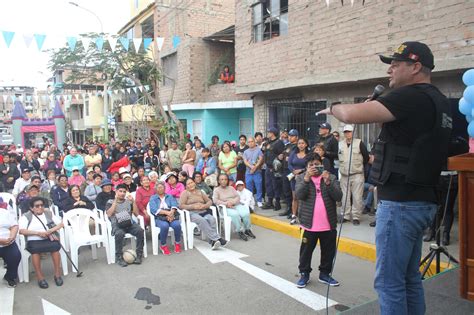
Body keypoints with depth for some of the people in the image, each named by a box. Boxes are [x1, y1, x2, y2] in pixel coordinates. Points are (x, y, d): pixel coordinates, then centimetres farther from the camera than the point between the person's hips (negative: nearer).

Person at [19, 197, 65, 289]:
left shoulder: (49, 214, 16)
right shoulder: (26, 216, 9)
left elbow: (61, 223, 9)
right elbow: (21, 230, -6)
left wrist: (51, 230, -9)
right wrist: (37, 233, -16)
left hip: (49, 239, 1)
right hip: (34, 241, -1)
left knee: (55, 246, -31)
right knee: (35, 249, -35)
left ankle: (57, 274, -17)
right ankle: (40, 277, -25)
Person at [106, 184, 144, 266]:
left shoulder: (128, 201, 20)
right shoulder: (110, 202, 15)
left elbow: (136, 214, 11)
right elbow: (109, 214, -5)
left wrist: (133, 201, 2)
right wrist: (116, 201, -5)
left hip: (129, 223, 2)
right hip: (117, 224, -2)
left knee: (140, 231, -28)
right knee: (119, 234, -37)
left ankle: (139, 255, -18)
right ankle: (119, 257, -22)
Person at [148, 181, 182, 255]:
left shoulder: (169, 196, 22)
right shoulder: (153, 198, 14)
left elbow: (174, 205, 4)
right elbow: (153, 209, -5)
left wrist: (171, 213, -19)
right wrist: (166, 212, -18)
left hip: (171, 217, 2)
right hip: (159, 218, -2)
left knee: (177, 225, -30)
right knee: (164, 226, -35)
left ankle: (177, 243, -7)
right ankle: (163, 245, -13)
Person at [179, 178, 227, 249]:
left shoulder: (200, 192, 25)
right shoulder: (185, 193, 12)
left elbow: (209, 201, 22)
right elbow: (181, 206, 0)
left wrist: (204, 206, -1)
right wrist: (193, 206, -11)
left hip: (203, 212, 4)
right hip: (192, 213, -4)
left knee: (212, 219, -30)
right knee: (202, 220, -36)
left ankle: (213, 241, -37)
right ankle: (217, 238, -39)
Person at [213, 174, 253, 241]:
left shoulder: (231, 188, 21)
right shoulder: (216, 190, 9)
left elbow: (238, 197, 11)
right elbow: (215, 200, -6)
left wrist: (232, 202, -11)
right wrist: (226, 203, -18)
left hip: (236, 205, 4)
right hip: (226, 208, -4)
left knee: (246, 213, -25)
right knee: (235, 214, -35)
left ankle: (247, 229, -3)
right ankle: (240, 231, -20)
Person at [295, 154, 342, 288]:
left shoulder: (331, 178, 2)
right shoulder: (301, 177, 0)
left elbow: (338, 196, -9)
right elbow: (299, 195, -16)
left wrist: (328, 182, -21)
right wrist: (307, 178, -25)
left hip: (329, 223, 2)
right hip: (309, 223, -2)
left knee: (328, 251, 13)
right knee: (306, 250, 9)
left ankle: (325, 274, 31)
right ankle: (304, 274, 26)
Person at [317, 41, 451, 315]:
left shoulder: (411, 96, -15)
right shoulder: (440, 101, 14)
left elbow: (351, 115, -24)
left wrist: (332, 108, 0)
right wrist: (375, 107, 12)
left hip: (401, 202, -10)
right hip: (423, 202, 10)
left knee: (389, 282, -1)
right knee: (410, 278, 18)